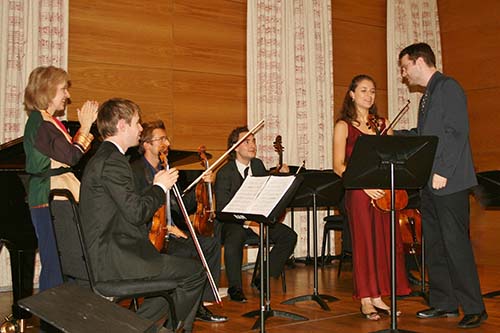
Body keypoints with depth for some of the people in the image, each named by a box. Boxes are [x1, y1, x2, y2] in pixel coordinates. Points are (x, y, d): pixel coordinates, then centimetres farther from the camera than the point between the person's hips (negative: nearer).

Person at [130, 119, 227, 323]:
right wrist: (166, 226, -20)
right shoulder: (135, 171, -8)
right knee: (187, 252, -28)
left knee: (211, 243, -7)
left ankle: (202, 303, -4)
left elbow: (181, 205, 20)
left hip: (168, 232, 8)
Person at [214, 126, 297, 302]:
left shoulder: (258, 165, 11)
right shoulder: (224, 173, -9)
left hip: (258, 218, 6)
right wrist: (248, 223, -26)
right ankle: (235, 288, -18)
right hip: (233, 221, -6)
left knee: (289, 236, -15)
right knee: (233, 241, -39)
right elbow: (223, 209, -16)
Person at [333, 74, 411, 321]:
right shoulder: (344, 126, 1)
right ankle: (366, 300, 10)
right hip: (358, 193, -4)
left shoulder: (382, 124, 14)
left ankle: (378, 298, 15)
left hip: (383, 191, 4)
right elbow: (338, 166, -5)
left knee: (385, 242, 5)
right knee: (364, 243, 0)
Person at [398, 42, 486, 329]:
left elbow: (457, 132, -16)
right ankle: (444, 302, 19)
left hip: (449, 182, -9)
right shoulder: (429, 94, 20)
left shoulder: (449, 88, -8)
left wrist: (443, 171, -20)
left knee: (455, 243, -8)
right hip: (430, 183, 10)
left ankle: (474, 308, 1)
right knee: (434, 244, 11)